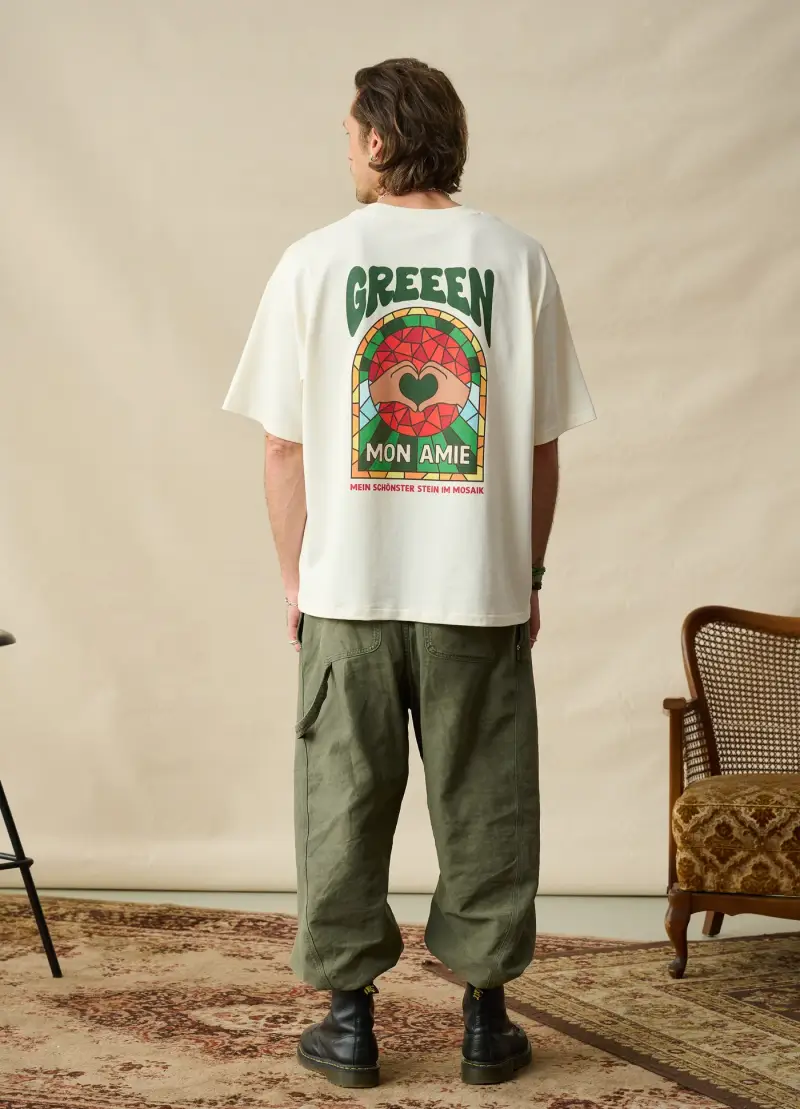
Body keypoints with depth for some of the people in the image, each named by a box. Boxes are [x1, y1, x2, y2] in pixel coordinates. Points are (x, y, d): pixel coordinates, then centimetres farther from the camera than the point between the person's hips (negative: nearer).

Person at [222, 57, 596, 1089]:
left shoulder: (315, 262, -3)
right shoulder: (517, 262, -1)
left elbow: (284, 444, -2)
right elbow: (541, 444, 1)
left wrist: (295, 578, 9)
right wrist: (529, 575, 11)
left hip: (346, 589, 0)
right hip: (481, 590, 1)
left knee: (344, 803, 10)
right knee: (483, 809, 10)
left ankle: (349, 1020, 17)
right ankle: (486, 1020, 18)